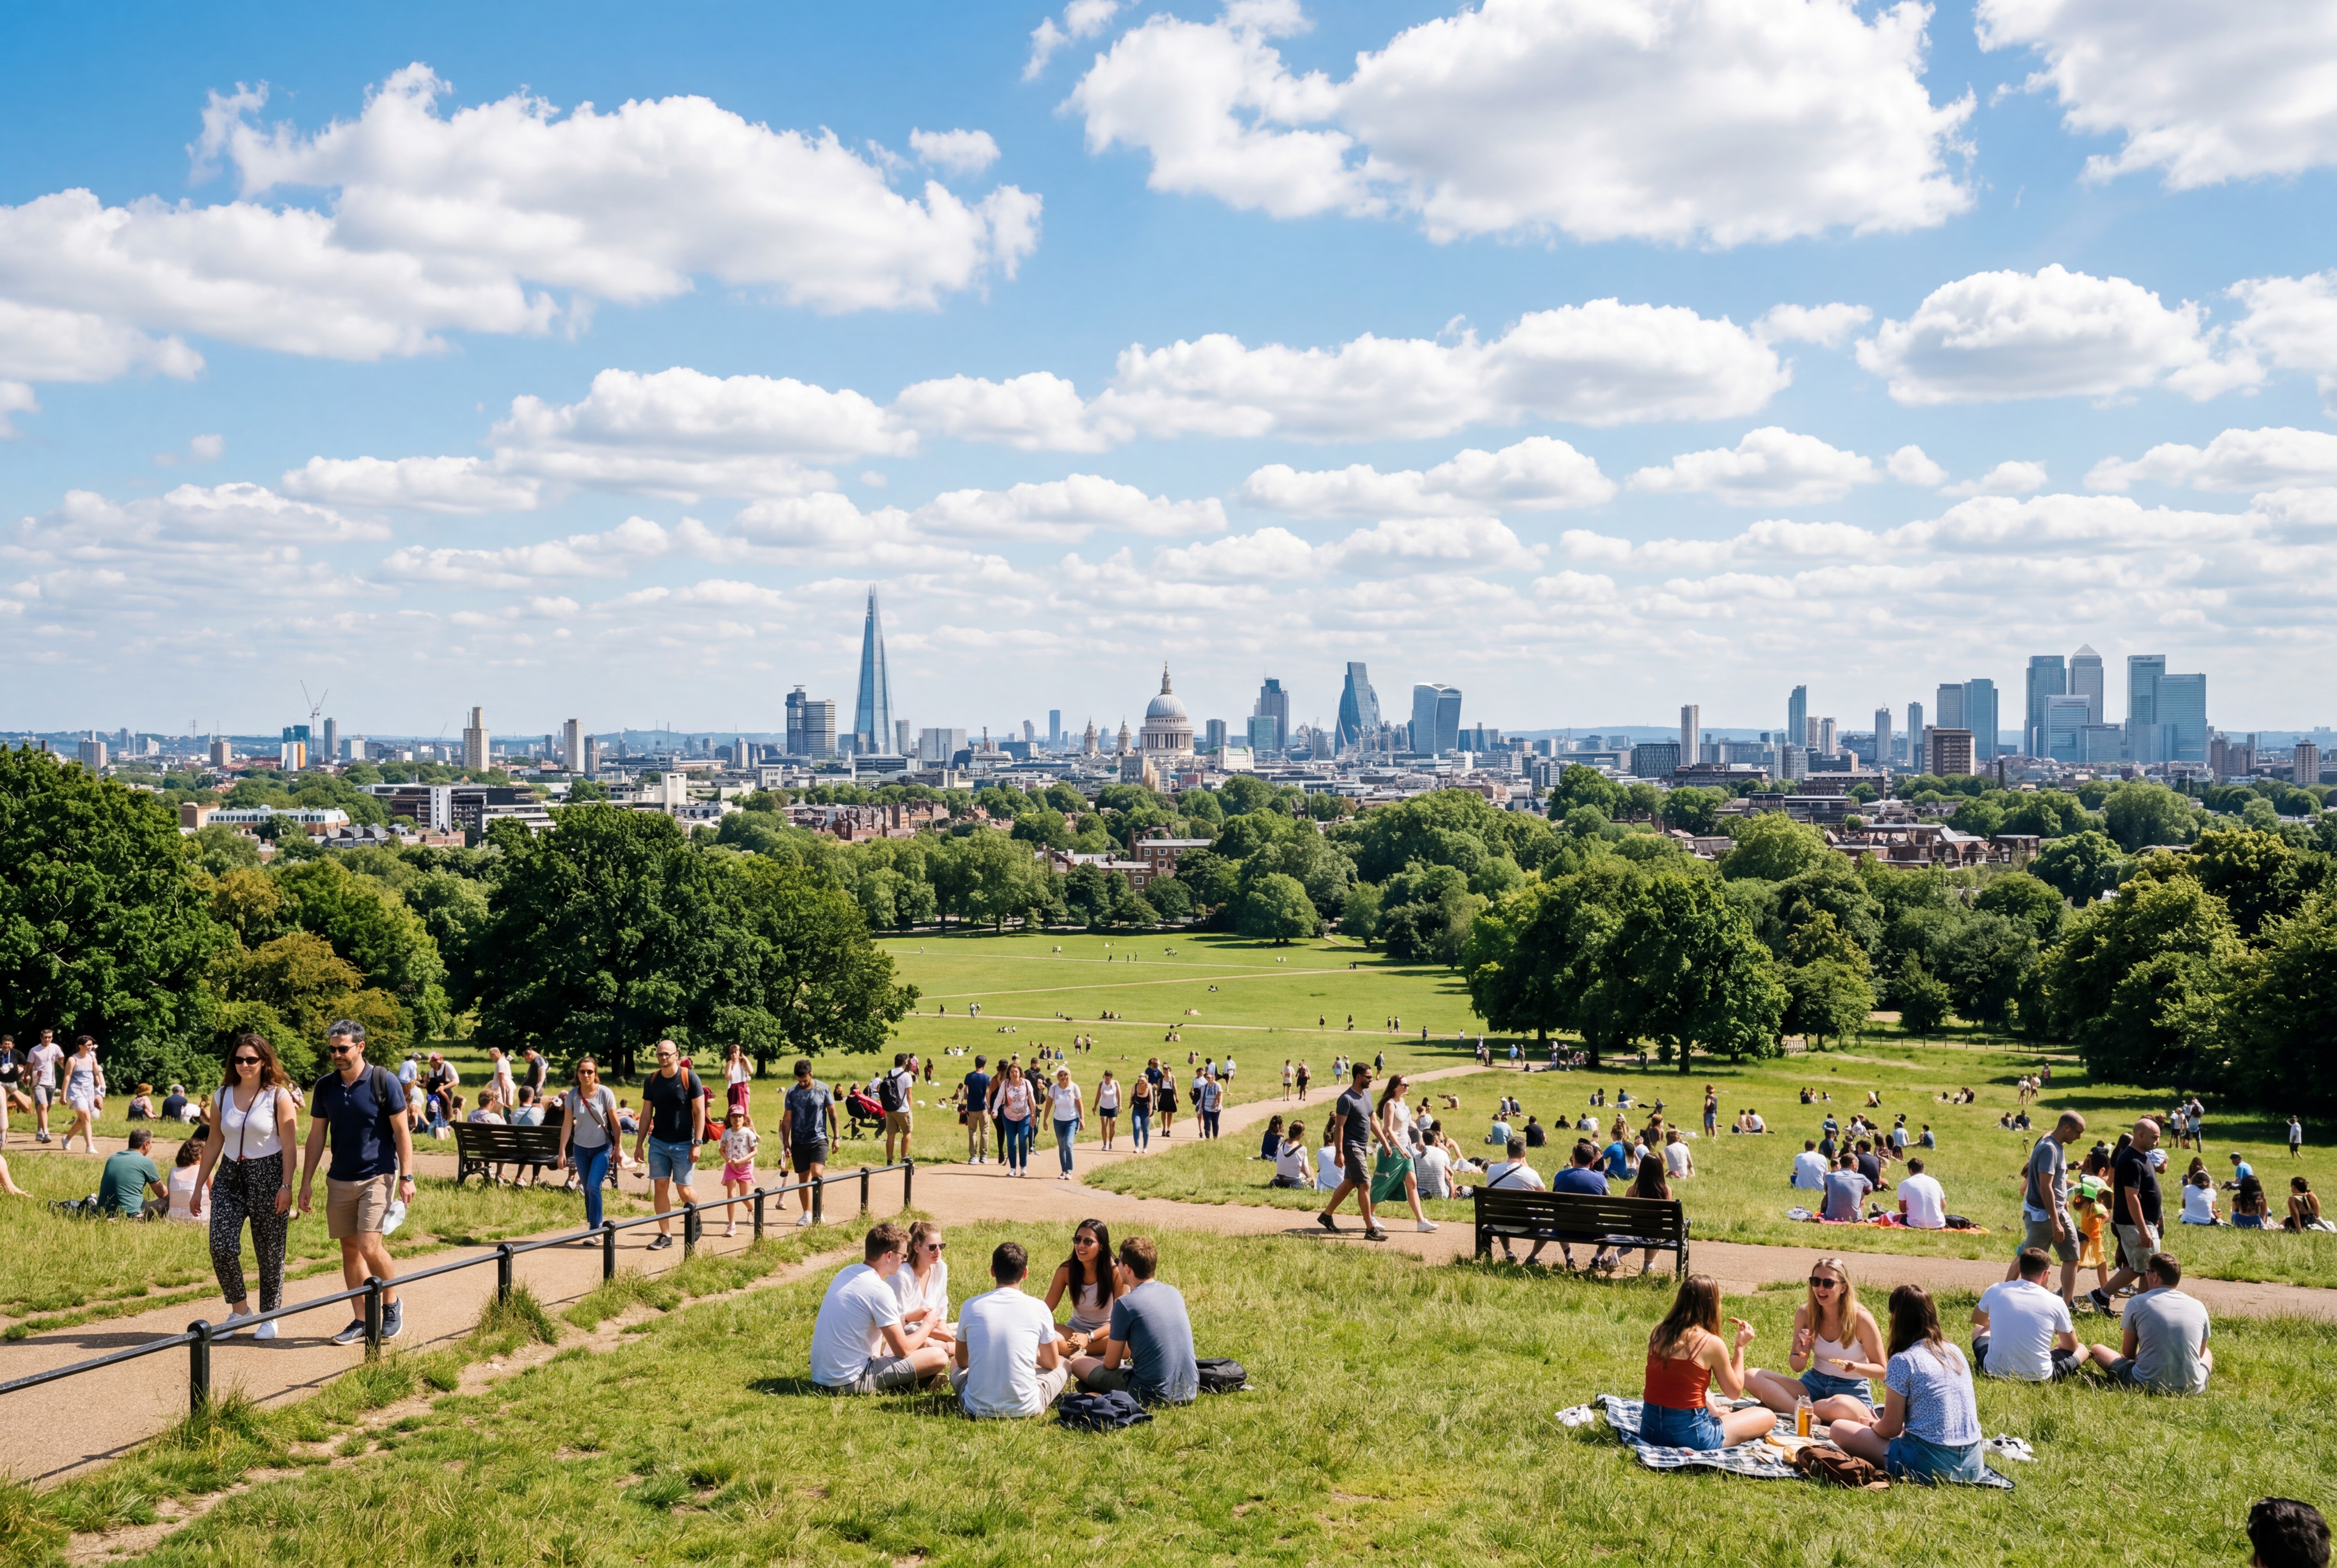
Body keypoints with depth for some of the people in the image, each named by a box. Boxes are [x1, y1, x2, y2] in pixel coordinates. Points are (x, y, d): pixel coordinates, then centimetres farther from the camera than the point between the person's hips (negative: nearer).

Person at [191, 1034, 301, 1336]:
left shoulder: (278, 1095, -4)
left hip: (268, 1176, -3)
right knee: (221, 1245, -11)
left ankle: (270, 1317, 18)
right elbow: (213, 1143, 13)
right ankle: (240, 1309, 9)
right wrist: (199, 1187, 13)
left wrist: (286, 1186, -15)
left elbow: (289, 1144, -7)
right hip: (230, 1176, 3)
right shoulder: (223, 1096, 8)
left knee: (270, 1252, 3)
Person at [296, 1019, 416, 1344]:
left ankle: (392, 1304, 8)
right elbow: (316, 1136, 10)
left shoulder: (383, 1081, -8)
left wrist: (406, 1177, -10)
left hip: (377, 1176, -5)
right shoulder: (325, 1086, 5)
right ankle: (363, 1321, 15)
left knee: (369, 1246, -15)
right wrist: (306, 1182, 7)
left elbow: (402, 1132, -5)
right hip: (339, 1180, 5)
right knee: (350, 1250, 6)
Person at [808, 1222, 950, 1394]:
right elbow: (903, 1351, -12)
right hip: (849, 1383, -9)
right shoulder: (879, 1291, -19)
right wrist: (928, 1325, 5)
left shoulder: (847, 1272, 6)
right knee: (939, 1357, -10)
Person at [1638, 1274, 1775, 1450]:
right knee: (1768, 1417, 13)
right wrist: (1740, 1346, 7)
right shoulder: (1712, 1343, -14)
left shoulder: (1659, 1334, 2)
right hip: (1689, 1434, -6)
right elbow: (1734, 1392, 0)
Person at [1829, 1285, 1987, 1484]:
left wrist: (1871, 1425, 16)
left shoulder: (1903, 1361, -10)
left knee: (1838, 1429, 4)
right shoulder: (1956, 1353, 10)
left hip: (1930, 1464, -7)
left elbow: (1890, 1429, -6)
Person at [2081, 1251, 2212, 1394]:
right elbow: (2200, 1354, 18)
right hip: (2193, 1388, 3)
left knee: (2096, 1349, 20)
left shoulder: (2137, 1303, -3)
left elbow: (2127, 1353, 7)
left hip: (2148, 1385, -3)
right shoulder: (2199, 1307, 3)